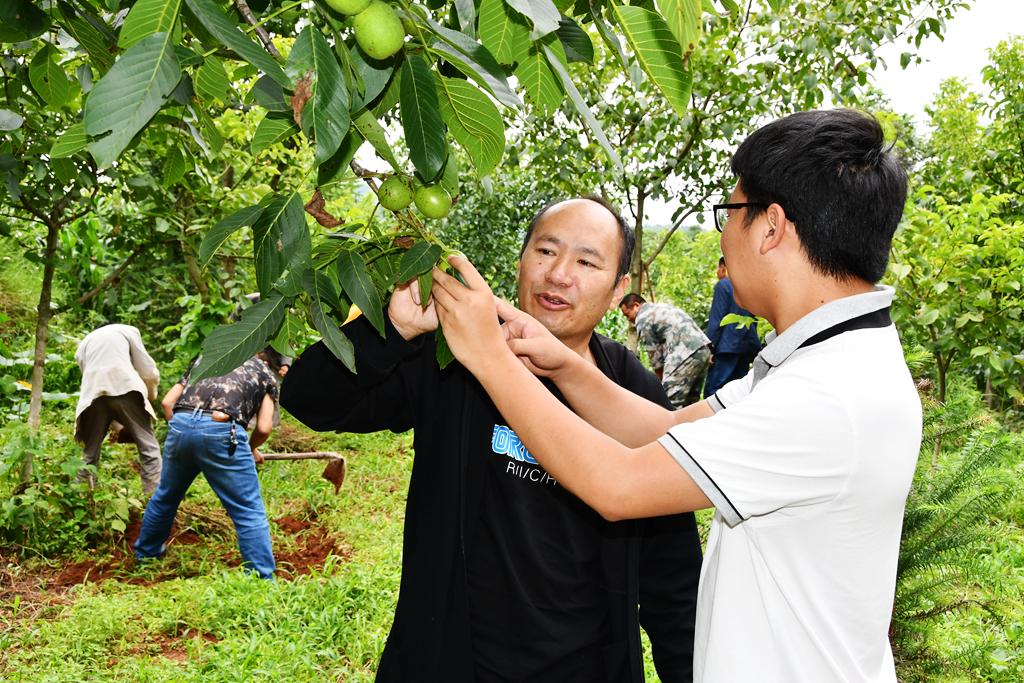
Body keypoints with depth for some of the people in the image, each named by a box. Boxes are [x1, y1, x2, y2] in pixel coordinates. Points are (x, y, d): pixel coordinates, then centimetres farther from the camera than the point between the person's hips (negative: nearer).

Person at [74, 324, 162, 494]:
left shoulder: (83, 344, 32)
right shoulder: (128, 330, 22)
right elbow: (148, 371, 13)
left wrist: (117, 426, 27)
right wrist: (151, 394, 34)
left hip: (93, 394, 3)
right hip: (125, 388, -3)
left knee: (90, 454, 13)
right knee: (149, 448, -1)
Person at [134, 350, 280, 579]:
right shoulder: (265, 372, 23)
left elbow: (167, 402, 22)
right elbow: (264, 428, 12)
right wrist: (250, 449, 30)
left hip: (180, 425, 5)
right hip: (220, 431, -4)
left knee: (165, 496, 27)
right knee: (250, 512, 1)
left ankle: (146, 553, 47)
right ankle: (263, 580, -1)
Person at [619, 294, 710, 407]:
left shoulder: (642, 319, 3)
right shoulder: (662, 307, 29)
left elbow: (654, 353, 5)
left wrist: (662, 381, 17)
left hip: (686, 352, -9)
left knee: (671, 405, -9)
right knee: (690, 402, 15)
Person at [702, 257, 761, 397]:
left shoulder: (723, 285, -4)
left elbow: (716, 319, -10)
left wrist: (710, 347, -10)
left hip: (728, 347, -7)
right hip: (747, 347, 8)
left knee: (712, 389, -9)